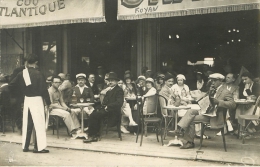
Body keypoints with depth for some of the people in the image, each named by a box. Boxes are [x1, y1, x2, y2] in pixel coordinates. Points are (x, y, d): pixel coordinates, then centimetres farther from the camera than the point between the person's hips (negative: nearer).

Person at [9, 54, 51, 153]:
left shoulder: (21, 74, 2)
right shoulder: (38, 74, -13)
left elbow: (11, 85, 6)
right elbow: (43, 89, -12)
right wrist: (48, 103, -5)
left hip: (27, 99, 6)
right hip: (37, 99, -6)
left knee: (26, 123, 14)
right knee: (39, 124, -1)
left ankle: (25, 146, 20)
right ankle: (39, 147, -1)